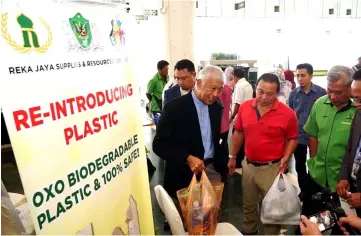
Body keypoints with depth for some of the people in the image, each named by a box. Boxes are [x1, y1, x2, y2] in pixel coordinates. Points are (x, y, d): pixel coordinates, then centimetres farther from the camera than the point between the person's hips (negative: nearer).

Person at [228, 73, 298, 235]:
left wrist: (286, 158, -18)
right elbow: (238, 132, 5)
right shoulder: (244, 107, -6)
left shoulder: (287, 113, -15)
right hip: (248, 165, 4)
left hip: (272, 168, -3)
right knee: (248, 204, 23)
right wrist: (232, 157, 8)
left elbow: (292, 138, -2)